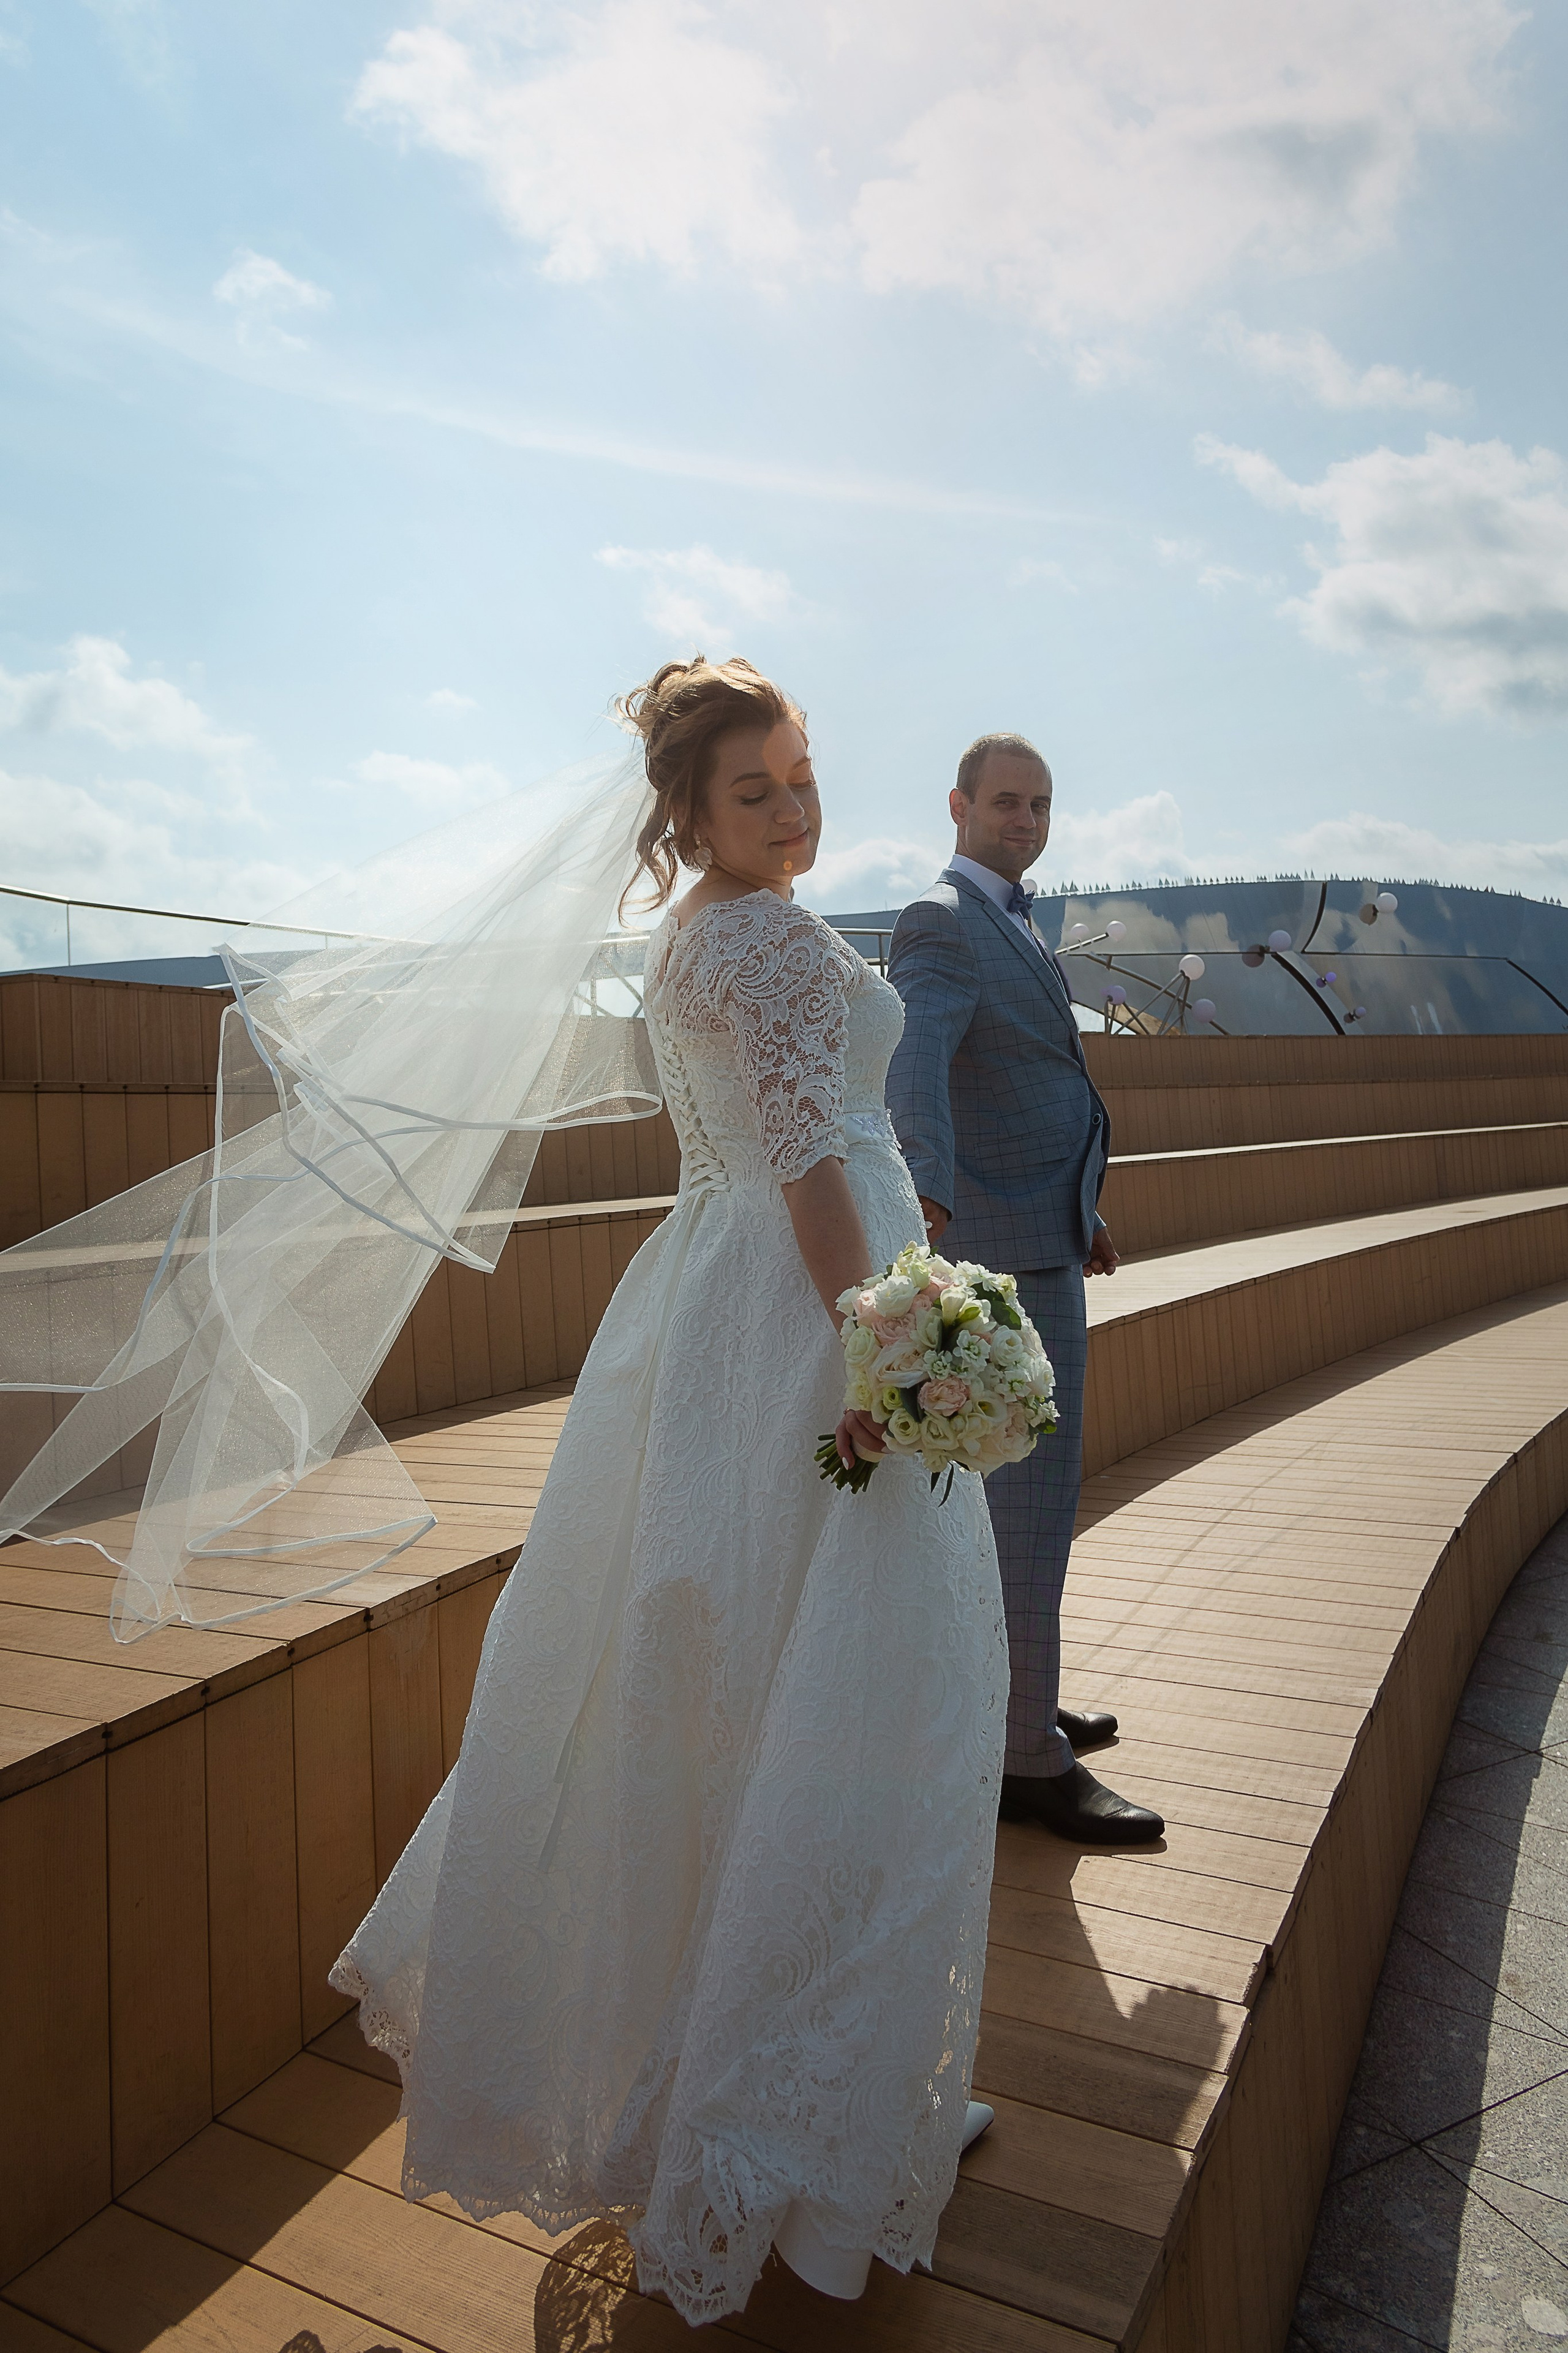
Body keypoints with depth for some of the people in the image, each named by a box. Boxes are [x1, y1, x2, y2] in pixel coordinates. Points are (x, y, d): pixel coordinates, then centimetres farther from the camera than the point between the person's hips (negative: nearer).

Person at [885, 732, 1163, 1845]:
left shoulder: (1011, 926, 19)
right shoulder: (941, 923, -13)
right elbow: (914, 1066, -33)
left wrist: (1082, 1210, 30)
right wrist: (928, 1198, -51)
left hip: (1040, 1236, 10)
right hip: (1009, 1251, -10)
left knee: (1012, 1484, 17)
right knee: (1033, 1494, -6)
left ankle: (1004, 1698, 31)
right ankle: (1028, 1756, 5)